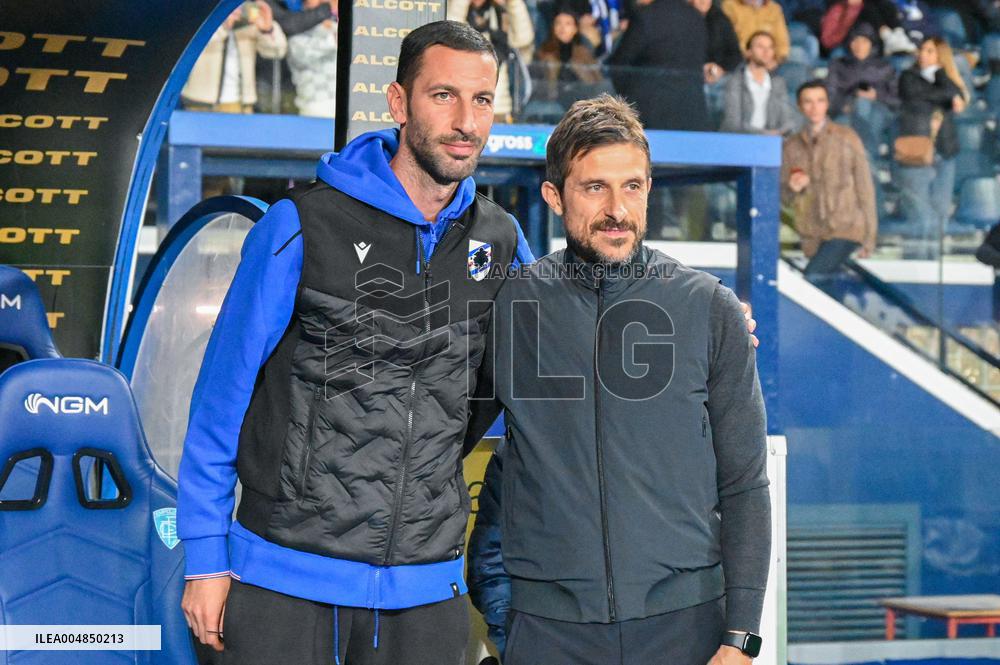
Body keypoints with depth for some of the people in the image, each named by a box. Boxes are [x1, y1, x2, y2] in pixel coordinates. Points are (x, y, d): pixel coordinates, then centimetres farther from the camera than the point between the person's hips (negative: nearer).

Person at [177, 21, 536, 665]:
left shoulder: (501, 240, 5)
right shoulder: (305, 225, -7)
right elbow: (222, 394, -4)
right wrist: (205, 559, -4)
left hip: (427, 588, 3)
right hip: (287, 581, -3)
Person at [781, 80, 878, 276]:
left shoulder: (847, 138, 1)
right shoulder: (791, 147, 9)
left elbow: (864, 185, 2)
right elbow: (785, 198, 13)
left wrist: (868, 238, -1)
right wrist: (793, 188, -12)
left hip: (845, 229, -4)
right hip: (813, 236, 4)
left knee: (814, 278, -24)